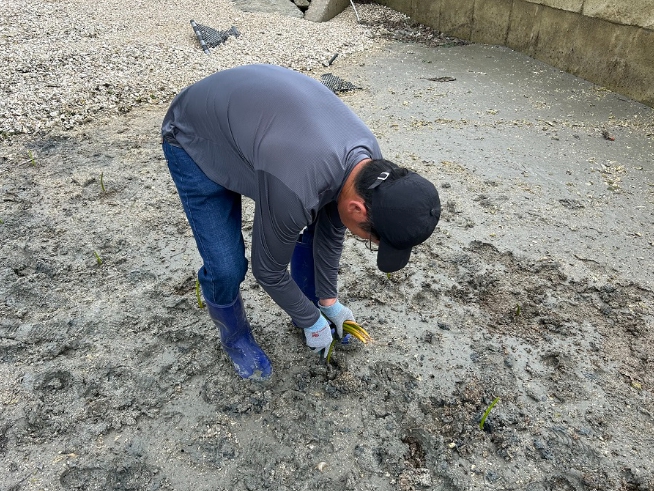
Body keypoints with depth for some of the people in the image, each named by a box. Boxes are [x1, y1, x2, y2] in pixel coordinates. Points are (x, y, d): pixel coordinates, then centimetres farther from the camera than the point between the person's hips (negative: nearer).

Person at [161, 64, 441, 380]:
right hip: (195, 139, -6)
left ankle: (308, 308, 28)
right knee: (227, 268, -11)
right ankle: (235, 339, 22)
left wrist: (329, 301, 8)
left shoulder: (367, 159, -17)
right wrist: (312, 322, -6)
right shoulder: (294, 190, -41)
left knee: (315, 226, 3)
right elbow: (268, 271, -23)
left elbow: (331, 230, -1)